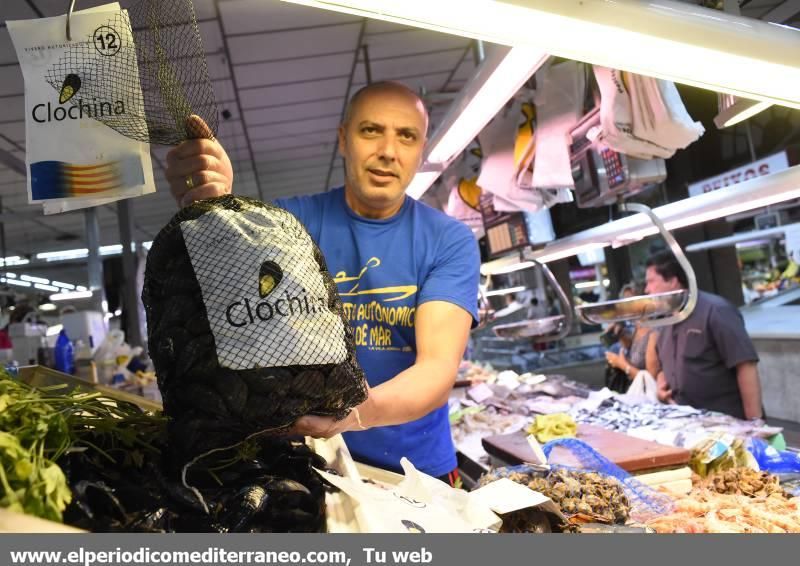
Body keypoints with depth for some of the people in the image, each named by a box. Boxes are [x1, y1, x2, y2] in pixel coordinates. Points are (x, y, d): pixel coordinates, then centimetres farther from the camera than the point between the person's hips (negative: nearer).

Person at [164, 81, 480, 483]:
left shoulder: (450, 240, -6)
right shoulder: (293, 219, -4)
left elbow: (440, 366, -18)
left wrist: (360, 411, -37)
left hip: (417, 467, 0)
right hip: (307, 460, 0)